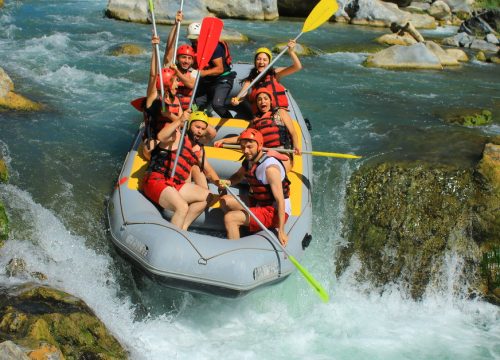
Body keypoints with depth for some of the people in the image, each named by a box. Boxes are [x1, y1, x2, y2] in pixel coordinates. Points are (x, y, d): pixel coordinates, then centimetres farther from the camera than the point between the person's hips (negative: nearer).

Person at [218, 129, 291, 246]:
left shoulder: (270, 167, -24)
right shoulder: (249, 161, 3)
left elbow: (280, 200, -26)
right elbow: (238, 176, 25)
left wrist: (281, 231, -29)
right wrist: (228, 182, 0)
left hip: (274, 212, -9)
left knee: (230, 218, -19)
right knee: (225, 201, 7)